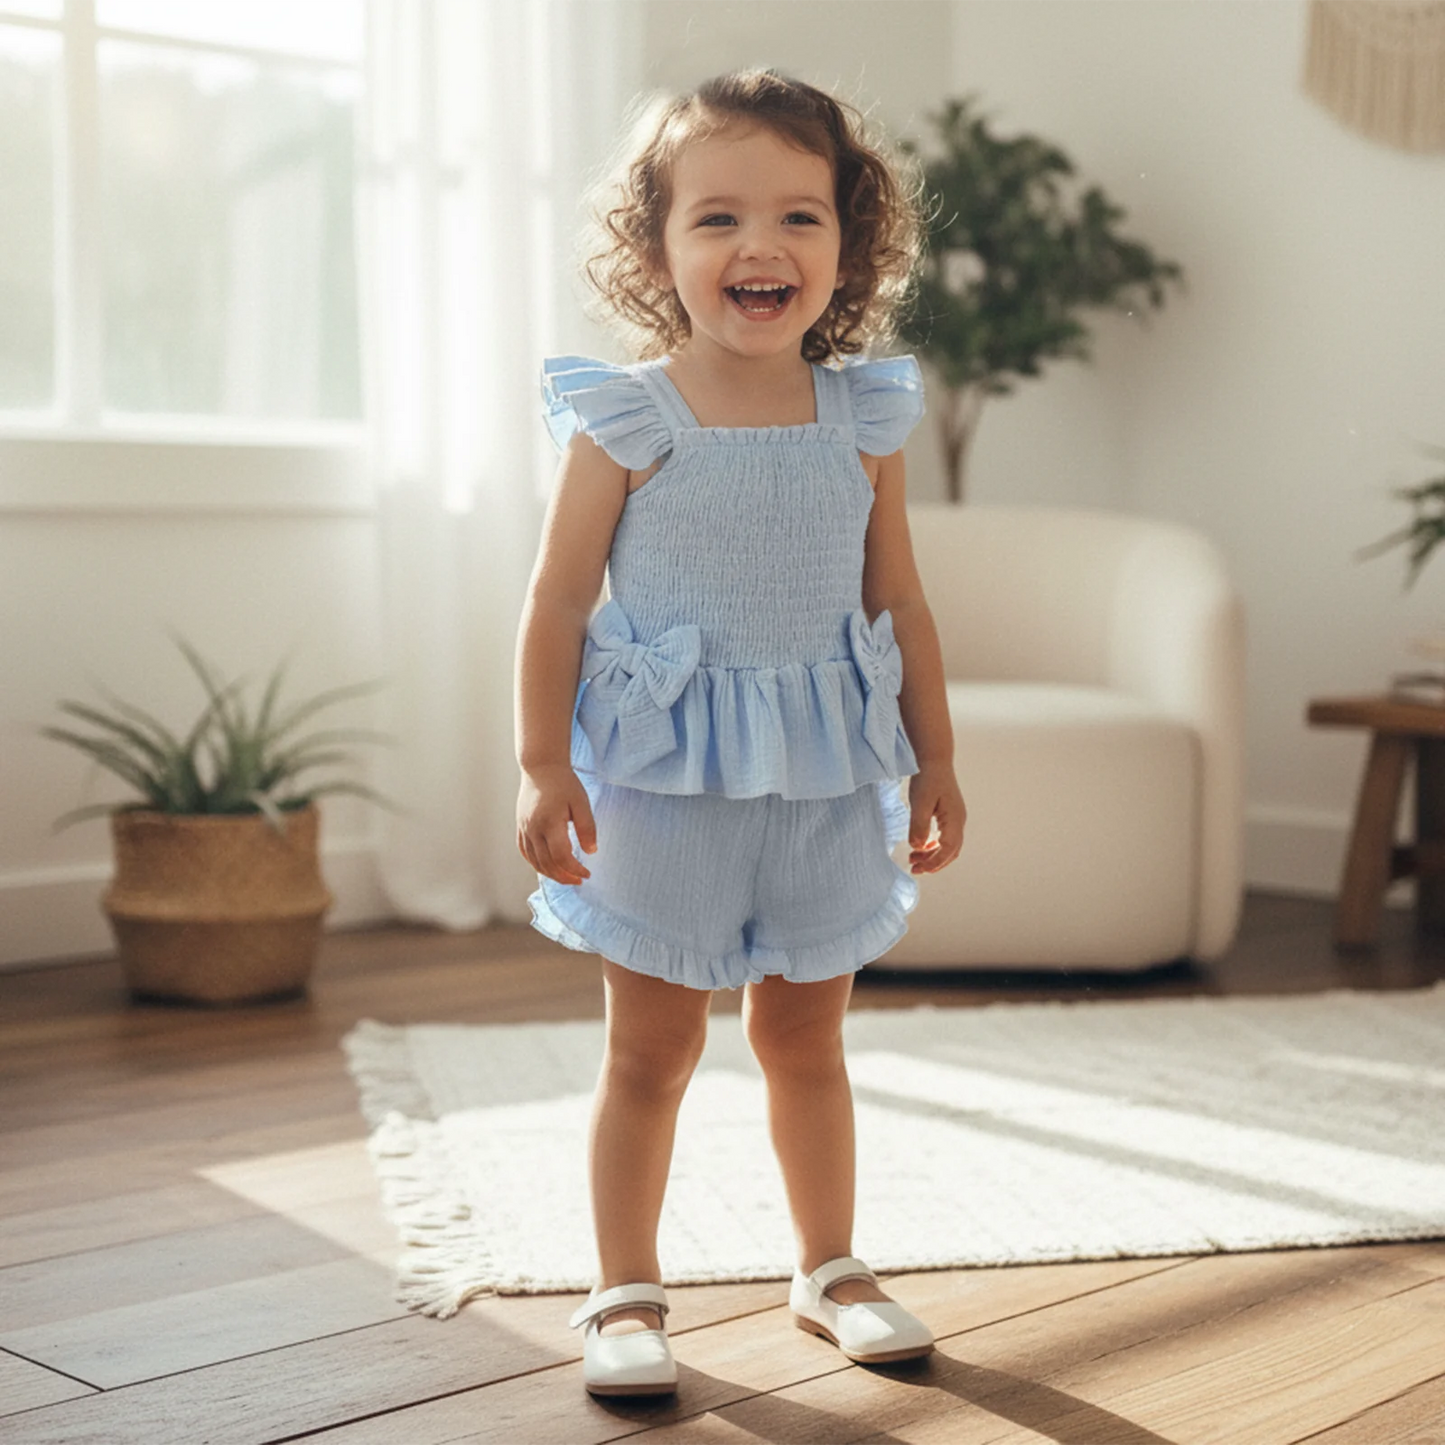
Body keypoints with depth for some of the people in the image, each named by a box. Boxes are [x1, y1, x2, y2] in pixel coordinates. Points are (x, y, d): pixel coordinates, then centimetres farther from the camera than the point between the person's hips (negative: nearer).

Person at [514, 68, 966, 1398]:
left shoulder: (863, 420, 1)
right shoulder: (626, 419, -9)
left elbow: (900, 603, 8)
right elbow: (558, 604, -7)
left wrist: (935, 761, 10)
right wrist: (545, 767, -12)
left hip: (824, 783, 3)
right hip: (663, 781, -3)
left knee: (807, 1042, 16)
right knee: (650, 1052, 7)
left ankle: (830, 1268, 32)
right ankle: (628, 1295, 21)